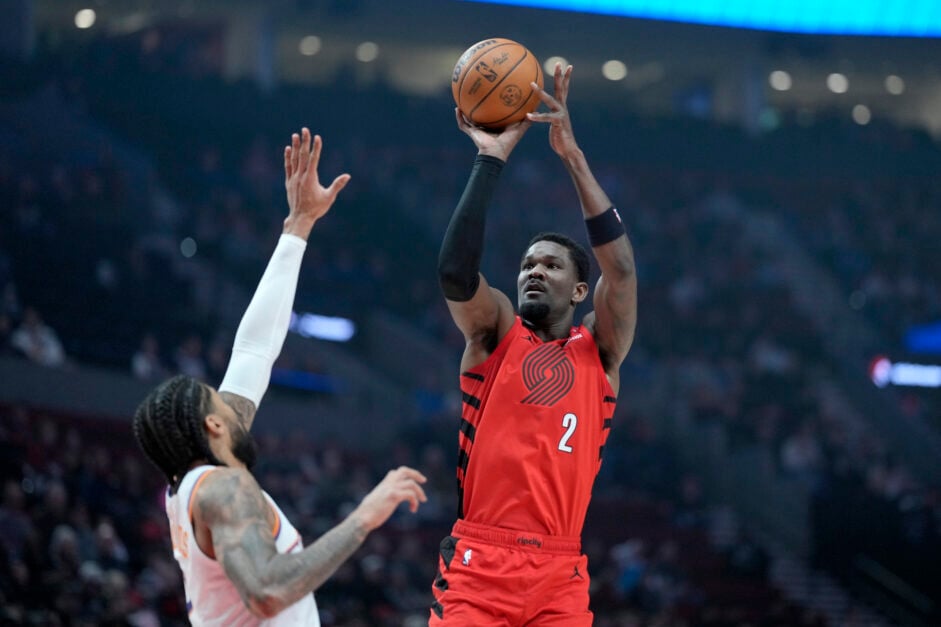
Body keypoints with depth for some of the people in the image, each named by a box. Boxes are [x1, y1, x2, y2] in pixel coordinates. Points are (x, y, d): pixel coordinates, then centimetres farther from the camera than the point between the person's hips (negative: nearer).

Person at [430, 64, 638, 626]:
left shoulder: (600, 351, 13)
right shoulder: (495, 332, 11)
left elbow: (621, 266, -2)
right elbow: (455, 270, -9)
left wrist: (573, 156, -6)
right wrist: (491, 159, -10)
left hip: (560, 576, 2)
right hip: (478, 563, -1)